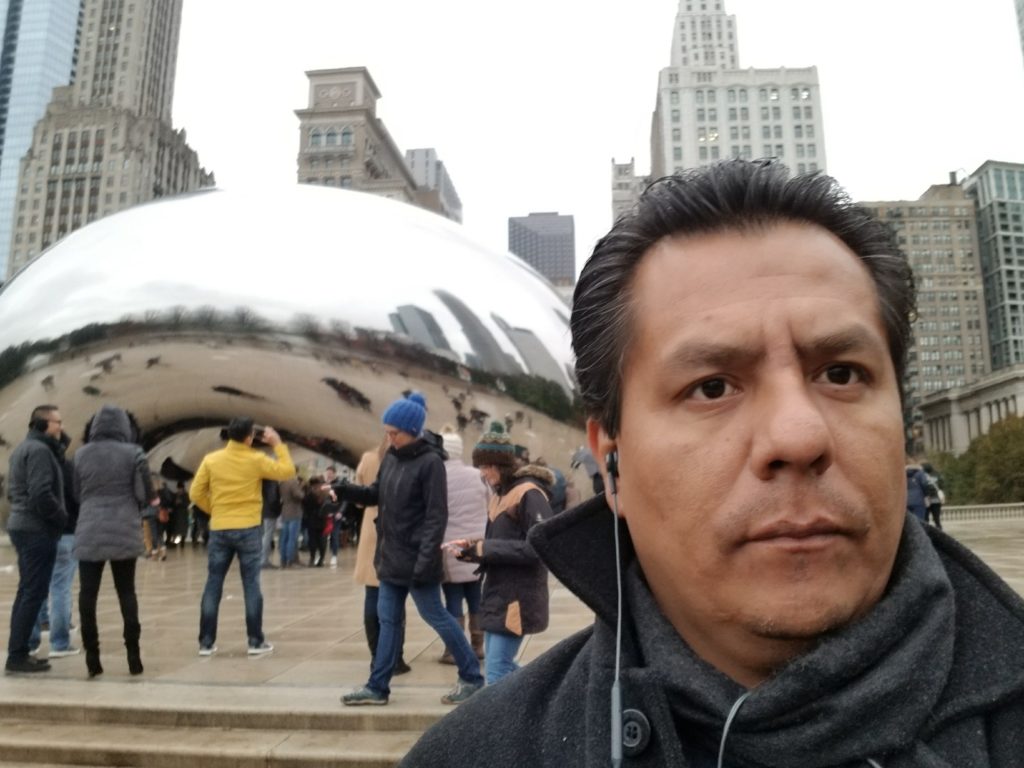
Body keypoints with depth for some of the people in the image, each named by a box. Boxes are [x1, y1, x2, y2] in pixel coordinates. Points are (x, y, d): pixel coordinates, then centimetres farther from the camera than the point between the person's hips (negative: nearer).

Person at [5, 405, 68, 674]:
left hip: (22, 525, 10)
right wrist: (62, 517, -11)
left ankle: (17, 652, 19)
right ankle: (17, 655, 0)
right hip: (37, 529, -10)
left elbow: (12, 491, 21)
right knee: (34, 593, -5)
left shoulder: (22, 448, 17)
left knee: (26, 591, 14)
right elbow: (41, 494, -23)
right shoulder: (40, 450, -15)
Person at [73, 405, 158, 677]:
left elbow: (77, 494, 10)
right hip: (124, 532, -1)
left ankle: (92, 655, 5)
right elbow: (147, 495, -6)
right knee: (127, 592, 8)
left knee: (87, 593, 6)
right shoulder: (133, 453, -6)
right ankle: (133, 653, 10)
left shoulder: (81, 454, 2)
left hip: (89, 533, 1)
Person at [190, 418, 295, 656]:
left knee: (213, 585, 9)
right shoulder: (256, 460, -8)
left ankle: (206, 642, 14)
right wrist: (278, 444, 5)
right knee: (251, 585, 3)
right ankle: (255, 641, 7)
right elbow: (287, 471, -2)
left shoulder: (211, 460, 0)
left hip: (219, 530, 3)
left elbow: (196, 494, 2)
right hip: (248, 530, -2)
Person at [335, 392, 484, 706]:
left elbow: (436, 516, -19)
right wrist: (346, 491, -3)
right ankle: (377, 687, 25)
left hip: (416, 559, -8)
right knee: (388, 619, 14)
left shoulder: (430, 462, -17)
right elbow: (376, 494, 14)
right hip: (391, 555, 8)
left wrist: (425, 561, -22)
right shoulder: (391, 457, 6)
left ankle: (472, 677, 19)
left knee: (435, 616, 4)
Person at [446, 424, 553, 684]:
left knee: (497, 671, -5)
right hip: (498, 592, 9)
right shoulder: (500, 493, 13)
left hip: (518, 597, -9)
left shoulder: (529, 494, -14)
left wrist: (486, 548, -19)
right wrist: (472, 547, -1)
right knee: (501, 664, 16)